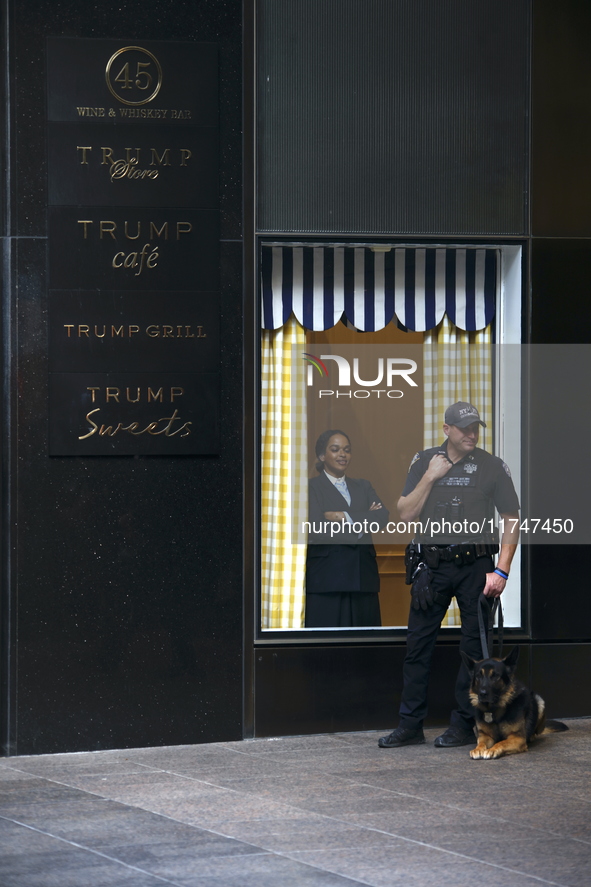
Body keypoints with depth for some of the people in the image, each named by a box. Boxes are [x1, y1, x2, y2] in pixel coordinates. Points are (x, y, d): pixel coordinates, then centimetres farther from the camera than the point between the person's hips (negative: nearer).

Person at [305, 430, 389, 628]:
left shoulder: (362, 486, 19)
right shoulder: (312, 487, 2)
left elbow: (383, 515, 1)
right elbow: (317, 529, -13)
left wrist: (345, 517, -10)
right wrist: (362, 523, -4)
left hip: (363, 578, 5)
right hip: (326, 580, -5)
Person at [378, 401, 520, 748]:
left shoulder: (492, 466, 1)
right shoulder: (424, 462, 7)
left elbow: (512, 520, 1)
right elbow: (406, 513, 3)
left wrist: (501, 571, -7)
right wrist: (430, 477, -8)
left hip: (475, 564, -2)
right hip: (432, 564, 2)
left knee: (474, 645, 1)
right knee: (418, 645, 1)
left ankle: (464, 725, 9)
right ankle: (411, 725, 7)